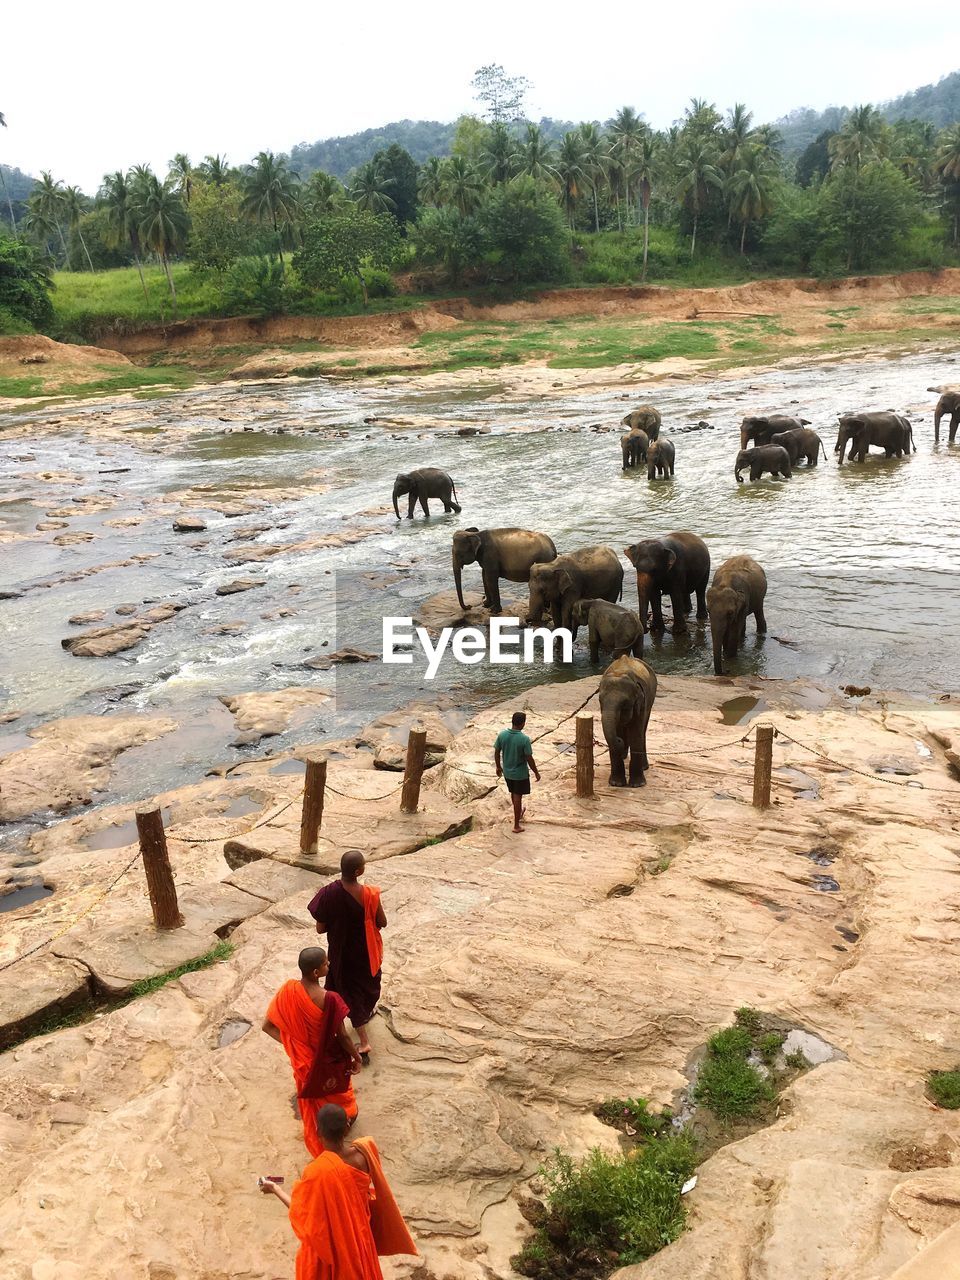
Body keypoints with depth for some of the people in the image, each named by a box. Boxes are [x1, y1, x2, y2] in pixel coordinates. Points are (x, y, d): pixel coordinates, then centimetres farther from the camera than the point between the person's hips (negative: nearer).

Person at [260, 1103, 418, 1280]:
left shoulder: (317, 1170, -36)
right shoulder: (365, 1149, -23)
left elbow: (300, 1209, -19)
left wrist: (275, 1189, -4)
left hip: (328, 1239, -3)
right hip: (358, 1230, 3)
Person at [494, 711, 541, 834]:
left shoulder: (502, 734, -13)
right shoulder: (524, 739, -26)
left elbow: (496, 752, -2)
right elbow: (529, 759, -19)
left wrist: (498, 767, 14)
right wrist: (536, 772, -4)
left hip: (507, 772, 5)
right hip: (520, 773, -5)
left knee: (513, 793, 26)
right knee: (518, 797, 9)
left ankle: (519, 812, 51)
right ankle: (516, 826, 19)